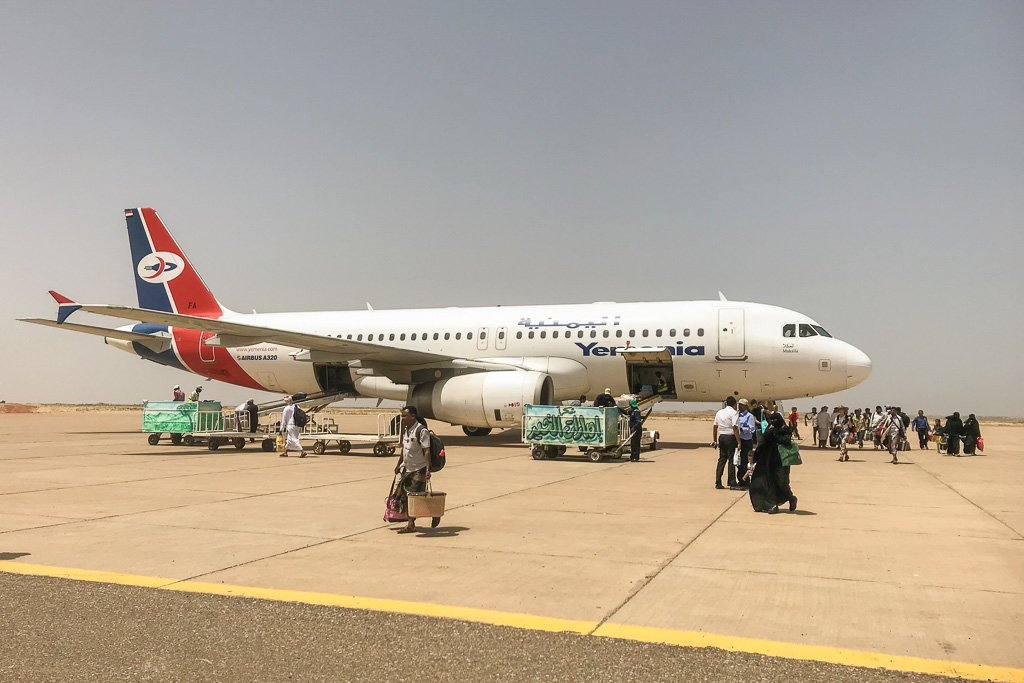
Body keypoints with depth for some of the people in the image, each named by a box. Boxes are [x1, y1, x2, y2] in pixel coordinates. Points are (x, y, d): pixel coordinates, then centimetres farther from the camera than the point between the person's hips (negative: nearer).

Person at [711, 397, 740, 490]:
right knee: (731, 460, -2)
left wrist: (714, 440, 19)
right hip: (730, 438, -6)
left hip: (721, 437, 6)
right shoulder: (734, 413, -9)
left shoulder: (719, 412, 12)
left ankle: (718, 483, 12)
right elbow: (735, 428, -17)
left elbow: (715, 427, 13)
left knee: (721, 459, 11)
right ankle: (732, 484, -1)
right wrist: (739, 442, -18)